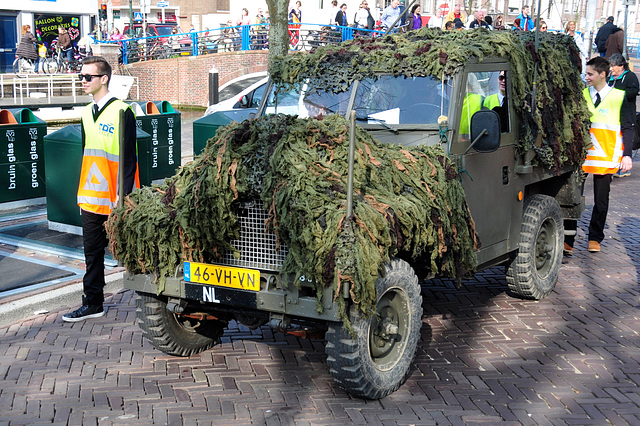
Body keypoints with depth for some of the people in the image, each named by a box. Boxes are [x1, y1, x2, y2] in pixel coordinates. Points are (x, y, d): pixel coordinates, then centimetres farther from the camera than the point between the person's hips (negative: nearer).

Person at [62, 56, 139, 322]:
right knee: (92, 251, 10)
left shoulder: (121, 112, -11)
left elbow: (128, 157, -13)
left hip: (116, 200, -7)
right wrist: (82, 192, 16)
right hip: (90, 198, 7)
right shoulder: (87, 113, 13)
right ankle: (92, 304, 19)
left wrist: (123, 195, -17)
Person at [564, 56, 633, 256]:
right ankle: (568, 241, 1)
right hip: (581, 154, 1)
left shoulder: (618, 97, 1)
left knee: (601, 200, 7)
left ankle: (595, 238, 25)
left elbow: (627, 128, 4)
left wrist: (627, 155, -5)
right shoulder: (582, 94, 5)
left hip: (605, 157, -1)